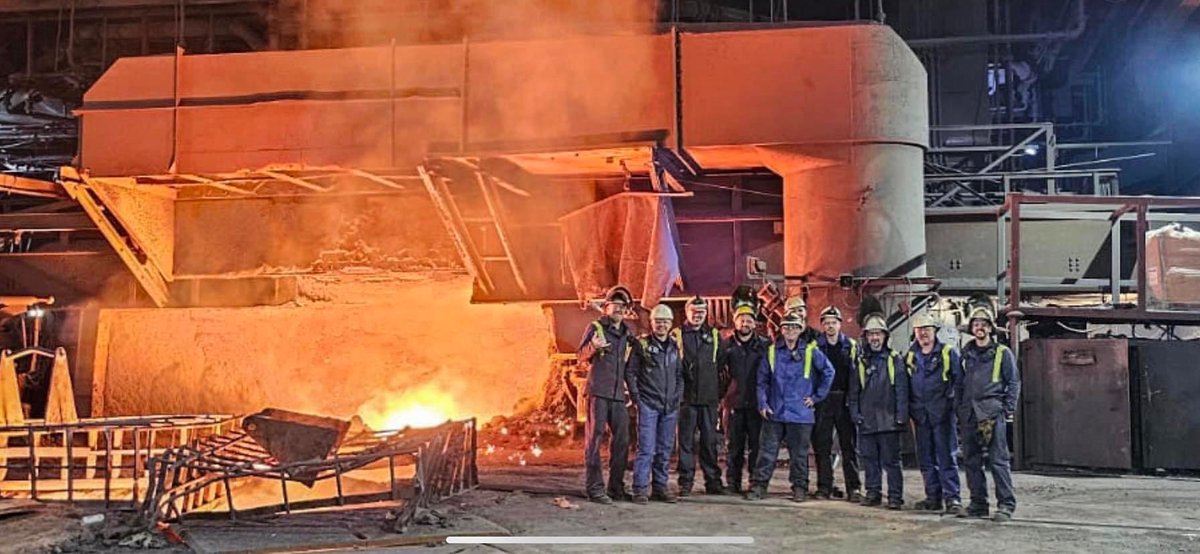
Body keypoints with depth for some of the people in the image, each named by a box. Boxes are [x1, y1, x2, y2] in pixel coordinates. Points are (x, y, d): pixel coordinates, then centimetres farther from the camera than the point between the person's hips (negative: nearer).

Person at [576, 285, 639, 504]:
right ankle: (594, 488, -3)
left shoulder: (627, 334, 18)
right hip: (598, 392, -6)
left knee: (622, 440, 6)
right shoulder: (596, 328, 2)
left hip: (618, 395, 6)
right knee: (594, 439, -5)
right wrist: (593, 347, -26)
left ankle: (616, 487, 16)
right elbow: (582, 356, -5)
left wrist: (635, 393, 16)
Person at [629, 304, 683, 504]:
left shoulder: (675, 347, 13)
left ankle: (660, 487, 17)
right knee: (646, 448, -8)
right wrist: (637, 397, -7)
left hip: (670, 407, 5)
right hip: (648, 404, -5)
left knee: (665, 450, 9)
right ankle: (640, 489, -4)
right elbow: (631, 372, -2)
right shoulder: (642, 345, -1)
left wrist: (678, 396, 9)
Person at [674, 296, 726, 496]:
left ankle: (713, 481, 14)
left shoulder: (714, 335, 11)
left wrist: (720, 393, 6)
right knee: (686, 441, 2)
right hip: (686, 397, -2)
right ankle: (685, 482, 8)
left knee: (710, 440, 6)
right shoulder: (677, 335, 4)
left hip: (709, 397, 2)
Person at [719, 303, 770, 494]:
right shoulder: (726, 345, 6)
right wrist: (722, 394, 1)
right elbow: (719, 372, 10)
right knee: (734, 445, 4)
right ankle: (732, 483, 11)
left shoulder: (765, 345, 6)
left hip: (757, 404, 0)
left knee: (756, 444, 1)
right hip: (734, 403, 0)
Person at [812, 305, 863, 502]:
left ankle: (853, 488, 5)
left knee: (849, 445, 2)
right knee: (822, 445, 2)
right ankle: (824, 487, 8)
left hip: (845, 400, 0)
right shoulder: (815, 346, 6)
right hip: (823, 401, 0)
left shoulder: (852, 346, 6)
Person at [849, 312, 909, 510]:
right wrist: (855, 412, 3)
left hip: (888, 420, -3)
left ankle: (895, 496, 5)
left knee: (891, 460, -1)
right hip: (866, 420, 4)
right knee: (869, 459, 9)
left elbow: (902, 390, -2)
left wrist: (901, 415, -8)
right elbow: (854, 390, 13)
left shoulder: (894, 359, 1)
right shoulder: (860, 360, 11)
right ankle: (873, 492, 19)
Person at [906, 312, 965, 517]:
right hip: (920, 415, 5)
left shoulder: (948, 353, -1)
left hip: (943, 414, -5)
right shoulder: (910, 357, 13)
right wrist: (910, 410, 10)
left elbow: (959, 381, -3)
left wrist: (953, 403, -9)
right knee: (926, 459, 9)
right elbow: (905, 386, 17)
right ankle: (933, 497, 17)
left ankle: (952, 499, -8)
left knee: (946, 457, -8)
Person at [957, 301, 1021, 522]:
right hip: (969, 414, 5)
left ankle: (1006, 504, -3)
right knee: (971, 460, 7)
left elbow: (1014, 382, 3)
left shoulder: (1002, 353, 4)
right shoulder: (966, 354, 16)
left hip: (992, 412, -5)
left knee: (998, 459, -8)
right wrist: (959, 408, 9)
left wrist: (1008, 409, -5)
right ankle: (978, 503, 16)